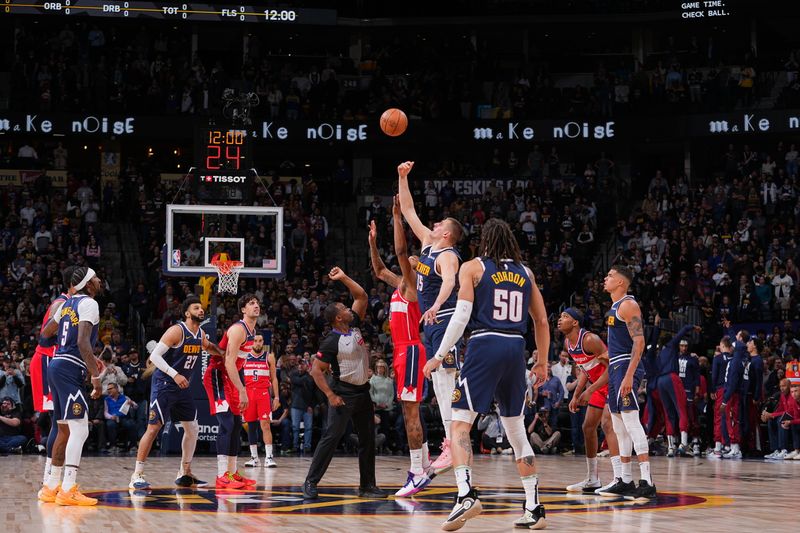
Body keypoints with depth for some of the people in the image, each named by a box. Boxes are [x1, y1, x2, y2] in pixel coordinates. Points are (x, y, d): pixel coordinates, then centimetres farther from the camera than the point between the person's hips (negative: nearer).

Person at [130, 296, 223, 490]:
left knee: (192, 429, 10)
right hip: (164, 384, -8)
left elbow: (209, 347, 32)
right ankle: (137, 475, -9)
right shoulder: (177, 331, -17)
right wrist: (175, 375, -29)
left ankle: (184, 474, 22)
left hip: (183, 387, 8)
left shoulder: (200, 335, 7)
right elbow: (154, 355, -21)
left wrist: (224, 355, 13)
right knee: (153, 428, -12)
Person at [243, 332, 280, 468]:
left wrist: (276, 397, 1)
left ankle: (269, 457, -16)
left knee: (265, 424, -13)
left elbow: (274, 378, 7)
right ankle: (254, 457, 13)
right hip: (248, 393, 2)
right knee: (251, 425, 6)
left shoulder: (269, 357, 5)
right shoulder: (244, 357, 8)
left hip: (264, 393, -2)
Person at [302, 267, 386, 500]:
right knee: (331, 437, -11)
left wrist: (343, 277, -1)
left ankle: (367, 485, 14)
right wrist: (330, 396, -18)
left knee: (367, 439, 8)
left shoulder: (354, 326, 4)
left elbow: (362, 296, 10)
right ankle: (310, 482, -8)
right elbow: (316, 370, -15)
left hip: (362, 392, 8)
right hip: (343, 395, -8)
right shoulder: (331, 341, -16)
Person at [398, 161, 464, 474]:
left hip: (445, 319, -10)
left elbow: (449, 281, -34)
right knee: (438, 379, 7)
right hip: (430, 322, 10)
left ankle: (454, 443, -22)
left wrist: (436, 306, -51)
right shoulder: (427, 243, 13)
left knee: (447, 378, -16)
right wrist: (403, 178, 14)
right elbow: (408, 211, 19)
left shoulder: (447, 255, -13)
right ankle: (451, 441, 9)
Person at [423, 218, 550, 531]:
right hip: (516, 347, 5)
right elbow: (542, 321, 17)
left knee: (460, 423, -5)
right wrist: (542, 362, 26)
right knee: (516, 429, 14)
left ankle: (466, 493, -27)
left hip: (485, 344, -5)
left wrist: (439, 356, -5)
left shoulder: (473, 268, 3)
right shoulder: (525, 273, 16)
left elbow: (462, 315, -8)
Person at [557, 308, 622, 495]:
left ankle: (619, 478, -31)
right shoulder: (568, 343, 4)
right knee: (588, 427, 12)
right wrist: (576, 396, 10)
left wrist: (590, 391, -27)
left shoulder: (589, 340, -25)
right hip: (599, 385, 10)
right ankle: (592, 480, 22)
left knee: (607, 423, -24)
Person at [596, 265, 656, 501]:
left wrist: (629, 375, -27)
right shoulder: (615, 307, 19)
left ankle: (647, 482, -21)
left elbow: (639, 341, -19)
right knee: (619, 427, 12)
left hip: (626, 367, -11)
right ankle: (626, 481, 17)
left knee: (631, 421, -17)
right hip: (615, 368, 11)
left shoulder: (628, 305, -11)